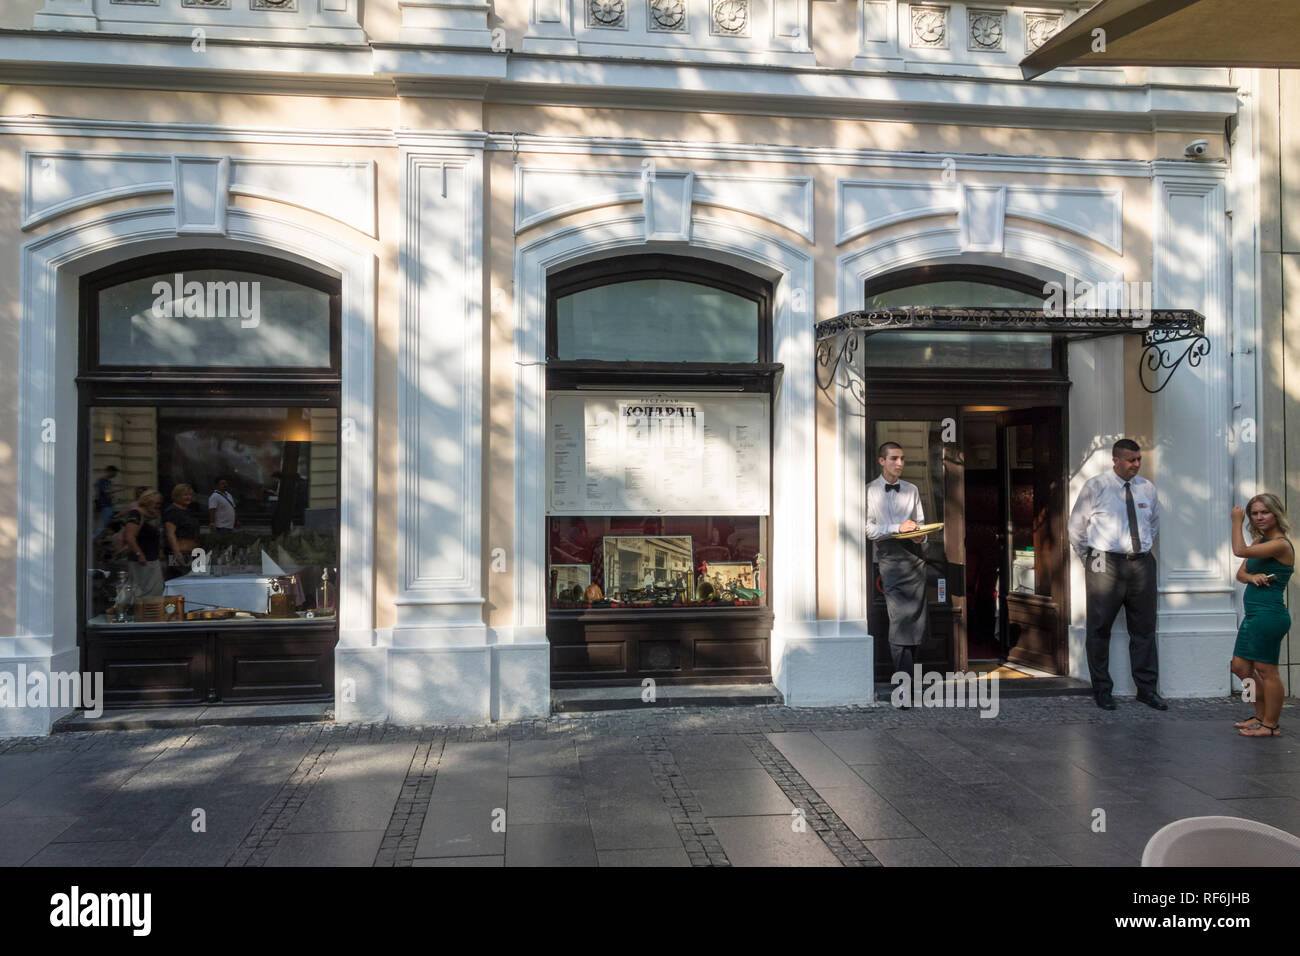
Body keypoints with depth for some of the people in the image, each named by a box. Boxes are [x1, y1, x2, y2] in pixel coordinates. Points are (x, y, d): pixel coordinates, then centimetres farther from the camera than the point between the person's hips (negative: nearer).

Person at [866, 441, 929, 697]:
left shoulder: (912, 489, 18)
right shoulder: (870, 491, 2)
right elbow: (868, 528, -5)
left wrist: (920, 534, 0)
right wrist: (898, 528, -14)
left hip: (914, 555, 5)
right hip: (889, 555, -5)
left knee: (917, 615, 2)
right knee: (899, 616, -13)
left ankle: (905, 672, 16)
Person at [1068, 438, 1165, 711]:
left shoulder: (1147, 488, 10)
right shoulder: (1095, 487, -3)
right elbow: (1076, 527, 4)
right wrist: (1089, 560, 6)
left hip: (1142, 563, 4)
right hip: (1106, 564, -4)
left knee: (1144, 628, 8)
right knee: (1100, 629, 0)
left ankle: (1146, 689, 18)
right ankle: (1102, 690, 11)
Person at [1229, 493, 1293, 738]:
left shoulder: (1280, 544, -14)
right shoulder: (1260, 541, 14)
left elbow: (1240, 551, -24)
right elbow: (1240, 573, 14)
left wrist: (1236, 521, -10)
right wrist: (1252, 576, -10)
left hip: (1269, 615, -10)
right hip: (1254, 614, 10)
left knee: (1266, 671, -2)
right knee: (1241, 666, 14)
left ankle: (1271, 725, 8)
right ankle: (1262, 716, 26)